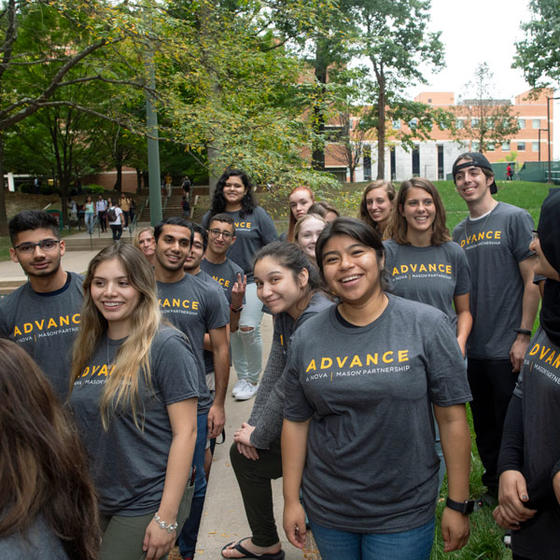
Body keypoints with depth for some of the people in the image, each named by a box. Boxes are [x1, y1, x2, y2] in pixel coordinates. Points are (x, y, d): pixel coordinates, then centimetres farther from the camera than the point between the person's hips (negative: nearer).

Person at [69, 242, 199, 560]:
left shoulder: (165, 345, -15)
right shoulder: (90, 346, 4)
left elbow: (185, 432, -16)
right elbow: (87, 424, 13)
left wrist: (167, 517, -17)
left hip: (146, 506, -6)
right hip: (95, 501, 6)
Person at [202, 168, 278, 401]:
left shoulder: (257, 214, -1)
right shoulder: (211, 216, 8)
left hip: (252, 280, -4)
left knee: (248, 328, -12)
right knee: (232, 331, 9)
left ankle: (253, 379, 7)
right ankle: (241, 377, 24)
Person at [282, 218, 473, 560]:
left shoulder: (427, 325, -10)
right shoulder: (307, 338, -2)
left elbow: (453, 418, -8)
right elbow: (296, 422, 3)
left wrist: (458, 505, -7)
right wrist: (291, 500, 4)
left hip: (403, 515, -2)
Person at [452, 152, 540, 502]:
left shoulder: (515, 218, -6)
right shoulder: (459, 233, 11)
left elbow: (533, 281, -10)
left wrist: (523, 335, -14)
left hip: (507, 349, -5)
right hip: (472, 349, 6)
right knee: (484, 426, 16)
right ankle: (493, 488, 33)